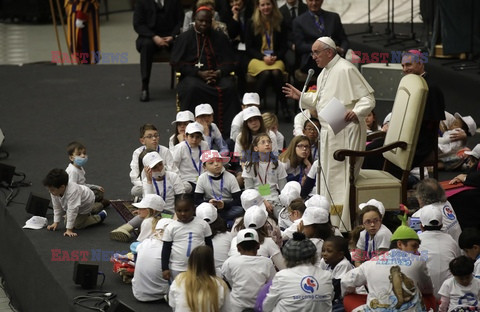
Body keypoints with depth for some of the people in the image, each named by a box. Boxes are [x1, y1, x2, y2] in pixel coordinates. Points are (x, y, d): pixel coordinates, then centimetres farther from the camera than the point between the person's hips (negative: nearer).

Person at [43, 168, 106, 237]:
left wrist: (69, 230, -46)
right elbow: (57, 208, -9)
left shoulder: (72, 192, -48)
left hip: (86, 202, -8)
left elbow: (72, 211, -47)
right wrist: (55, 223, -11)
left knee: (78, 225, -8)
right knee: (67, 223, 13)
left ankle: (100, 216, 12)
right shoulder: (54, 193, -25)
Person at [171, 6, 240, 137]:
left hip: (217, 75, 2)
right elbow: (177, 63, 1)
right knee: (192, 88, -37)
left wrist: (219, 73, -12)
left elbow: (229, 62, 12)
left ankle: (228, 129, -30)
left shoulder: (220, 38, 17)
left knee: (229, 87, -31)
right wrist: (199, 73, -13)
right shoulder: (184, 38, 10)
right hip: (192, 76, -2)